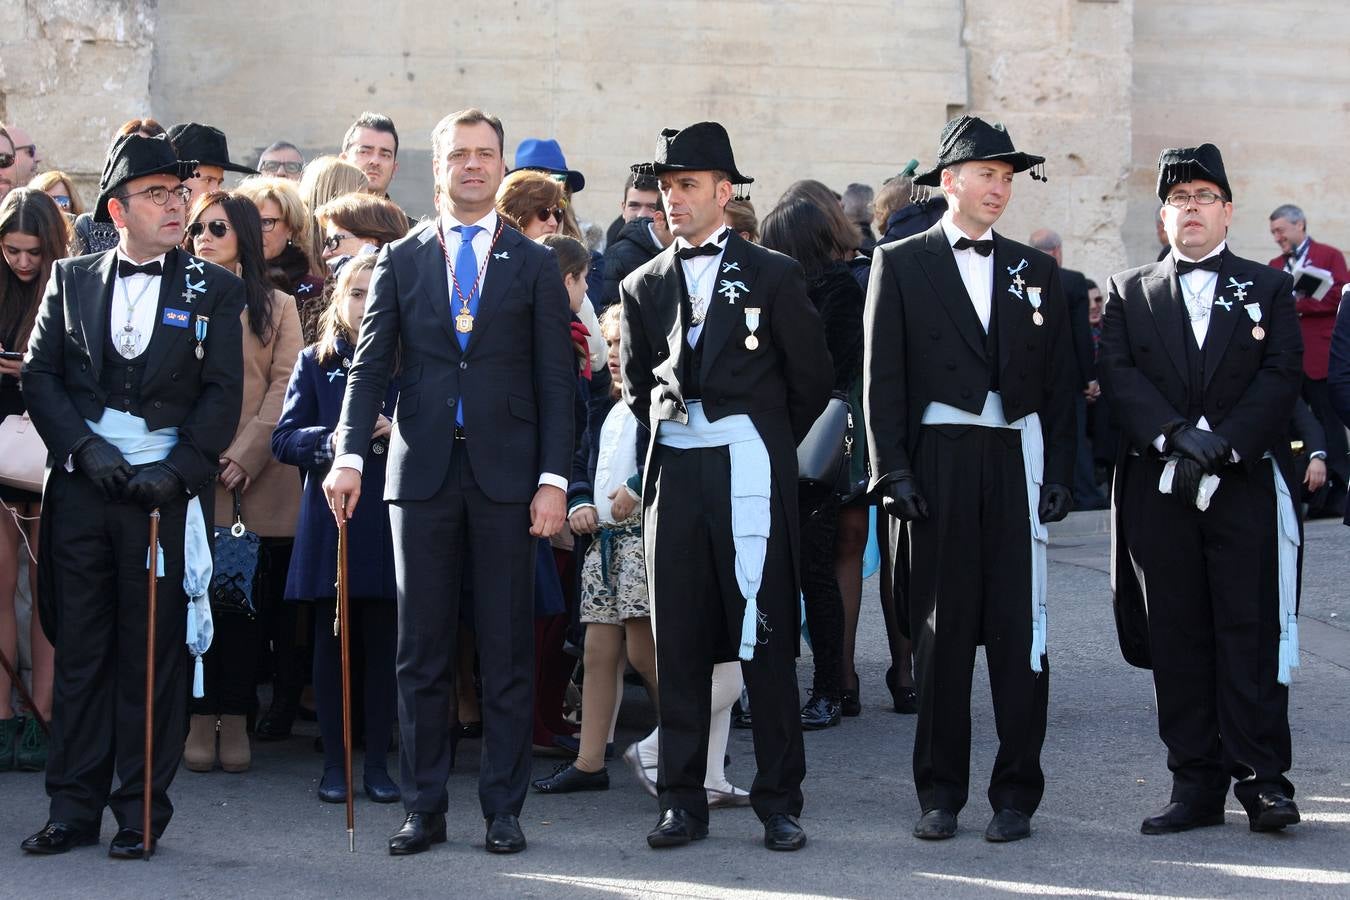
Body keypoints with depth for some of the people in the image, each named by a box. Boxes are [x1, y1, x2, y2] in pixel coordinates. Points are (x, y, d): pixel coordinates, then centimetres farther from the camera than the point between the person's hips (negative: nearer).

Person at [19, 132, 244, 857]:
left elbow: (223, 394, 1)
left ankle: (141, 811, 8)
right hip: (81, 489, 1)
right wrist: (84, 447, -8)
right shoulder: (71, 281, 11)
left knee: (153, 653, 1)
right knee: (79, 648, 4)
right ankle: (73, 808, 10)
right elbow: (39, 376, 6)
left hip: (165, 491, -1)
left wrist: (178, 471, -10)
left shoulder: (213, 290, 7)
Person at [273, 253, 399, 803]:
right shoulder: (315, 364, 8)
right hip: (329, 523, 0)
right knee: (331, 644, 4)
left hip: (390, 523, 0)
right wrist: (332, 439, -16)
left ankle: (378, 763, 10)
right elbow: (284, 438, 1)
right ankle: (334, 763, 11)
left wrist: (397, 431, -14)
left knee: (384, 645, 2)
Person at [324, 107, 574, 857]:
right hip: (423, 470, 1)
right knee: (423, 653, 5)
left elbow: (556, 380, 3)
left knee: (508, 652, 2)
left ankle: (505, 810, 9)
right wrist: (349, 456, -10)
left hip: (506, 475, -1)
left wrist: (554, 479, -5)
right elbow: (370, 366, 3)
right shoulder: (401, 261, 9)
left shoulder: (534, 265, 6)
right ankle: (425, 808, 12)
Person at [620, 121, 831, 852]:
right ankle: (682, 802, 10)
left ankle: (779, 801, 4)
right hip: (674, 471, 3)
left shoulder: (772, 275, 3)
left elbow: (812, 379, 7)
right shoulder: (644, 287, 13)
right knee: (678, 641, 4)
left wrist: (766, 449, 9)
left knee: (764, 637, -3)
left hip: (750, 470, -3)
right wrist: (669, 434, 12)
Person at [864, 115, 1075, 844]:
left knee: (1019, 630, -1)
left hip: (1016, 461, 2)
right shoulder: (900, 264, 6)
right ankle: (940, 792, 11)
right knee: (940, 632, 2)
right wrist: (892, 469, -7)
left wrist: (1058, 473, 3)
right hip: (937, 461, -2)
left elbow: (1058, 380, 12)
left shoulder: (1035, 271, 13)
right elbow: (883, 374, 1)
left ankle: (1016, 793, 6)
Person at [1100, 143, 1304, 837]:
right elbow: (1118, 376, 0)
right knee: (1177, 639, 2)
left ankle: (1260, 780, -2)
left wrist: (1224, 443, -14)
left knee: (1251, 632, -5)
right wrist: (1176, 437, -15)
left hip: (1246, 486, -1)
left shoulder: (1268, 289, 10)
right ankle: (1196, 785, 7)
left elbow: (1281, 378, -1)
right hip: (1158, 490, 2)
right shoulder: (1128, 293, 13)